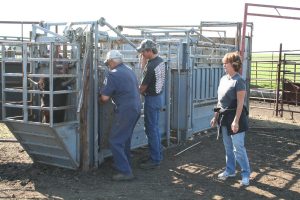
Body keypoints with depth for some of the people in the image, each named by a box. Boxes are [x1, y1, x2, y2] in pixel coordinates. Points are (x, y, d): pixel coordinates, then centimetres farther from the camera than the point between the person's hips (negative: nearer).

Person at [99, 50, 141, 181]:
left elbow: (105, 97, -15)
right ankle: (125, 164, 35)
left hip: (125, 111, -9)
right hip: (136, 108, 9)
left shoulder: (113, 74, -14)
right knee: (125, 138, 23)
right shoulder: (129, 71, 13)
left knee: (115, 141, -2)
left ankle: (125, 172, -3)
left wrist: (101, 99, 9)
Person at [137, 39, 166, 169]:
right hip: (158, 97, 10)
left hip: (151, 99, -10)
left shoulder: (152, 65, -23)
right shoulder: (160, 61, 5)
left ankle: (155, 160, 4)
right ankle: (158, 155, 27)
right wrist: (144, 62, -2)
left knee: (151, 129, -2)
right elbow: (145, 73, 13)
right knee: (155, 128, 17)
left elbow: (143, 86, -16)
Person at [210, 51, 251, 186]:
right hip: (224, 117, 8)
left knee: (238, 147, -2)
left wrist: (236, 121, -21)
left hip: (234, 117, -8)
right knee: (228, 147, 16)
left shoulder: (239, 81, -15)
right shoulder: (223, 79, 9)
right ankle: (230, 170, 29)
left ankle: (246, 173, 10)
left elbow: (240, 103, -17)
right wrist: (216, 116, 16)